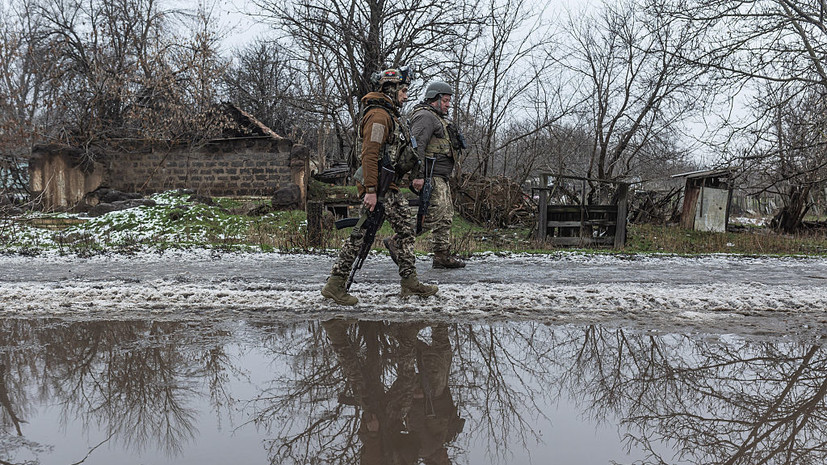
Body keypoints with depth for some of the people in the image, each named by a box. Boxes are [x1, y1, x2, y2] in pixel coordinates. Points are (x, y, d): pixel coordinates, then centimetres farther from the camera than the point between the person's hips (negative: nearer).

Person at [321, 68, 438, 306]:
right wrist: (371, 190, -27)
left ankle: (410, 282, 18)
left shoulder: (390, 115, 20)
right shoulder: (378, 115, -14)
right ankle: (335, 284, -2)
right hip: (378, 186, -11)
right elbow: (369, 154, -22)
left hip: (389, 185, 11)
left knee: (406, 228, 11)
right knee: (362, 231, -9)